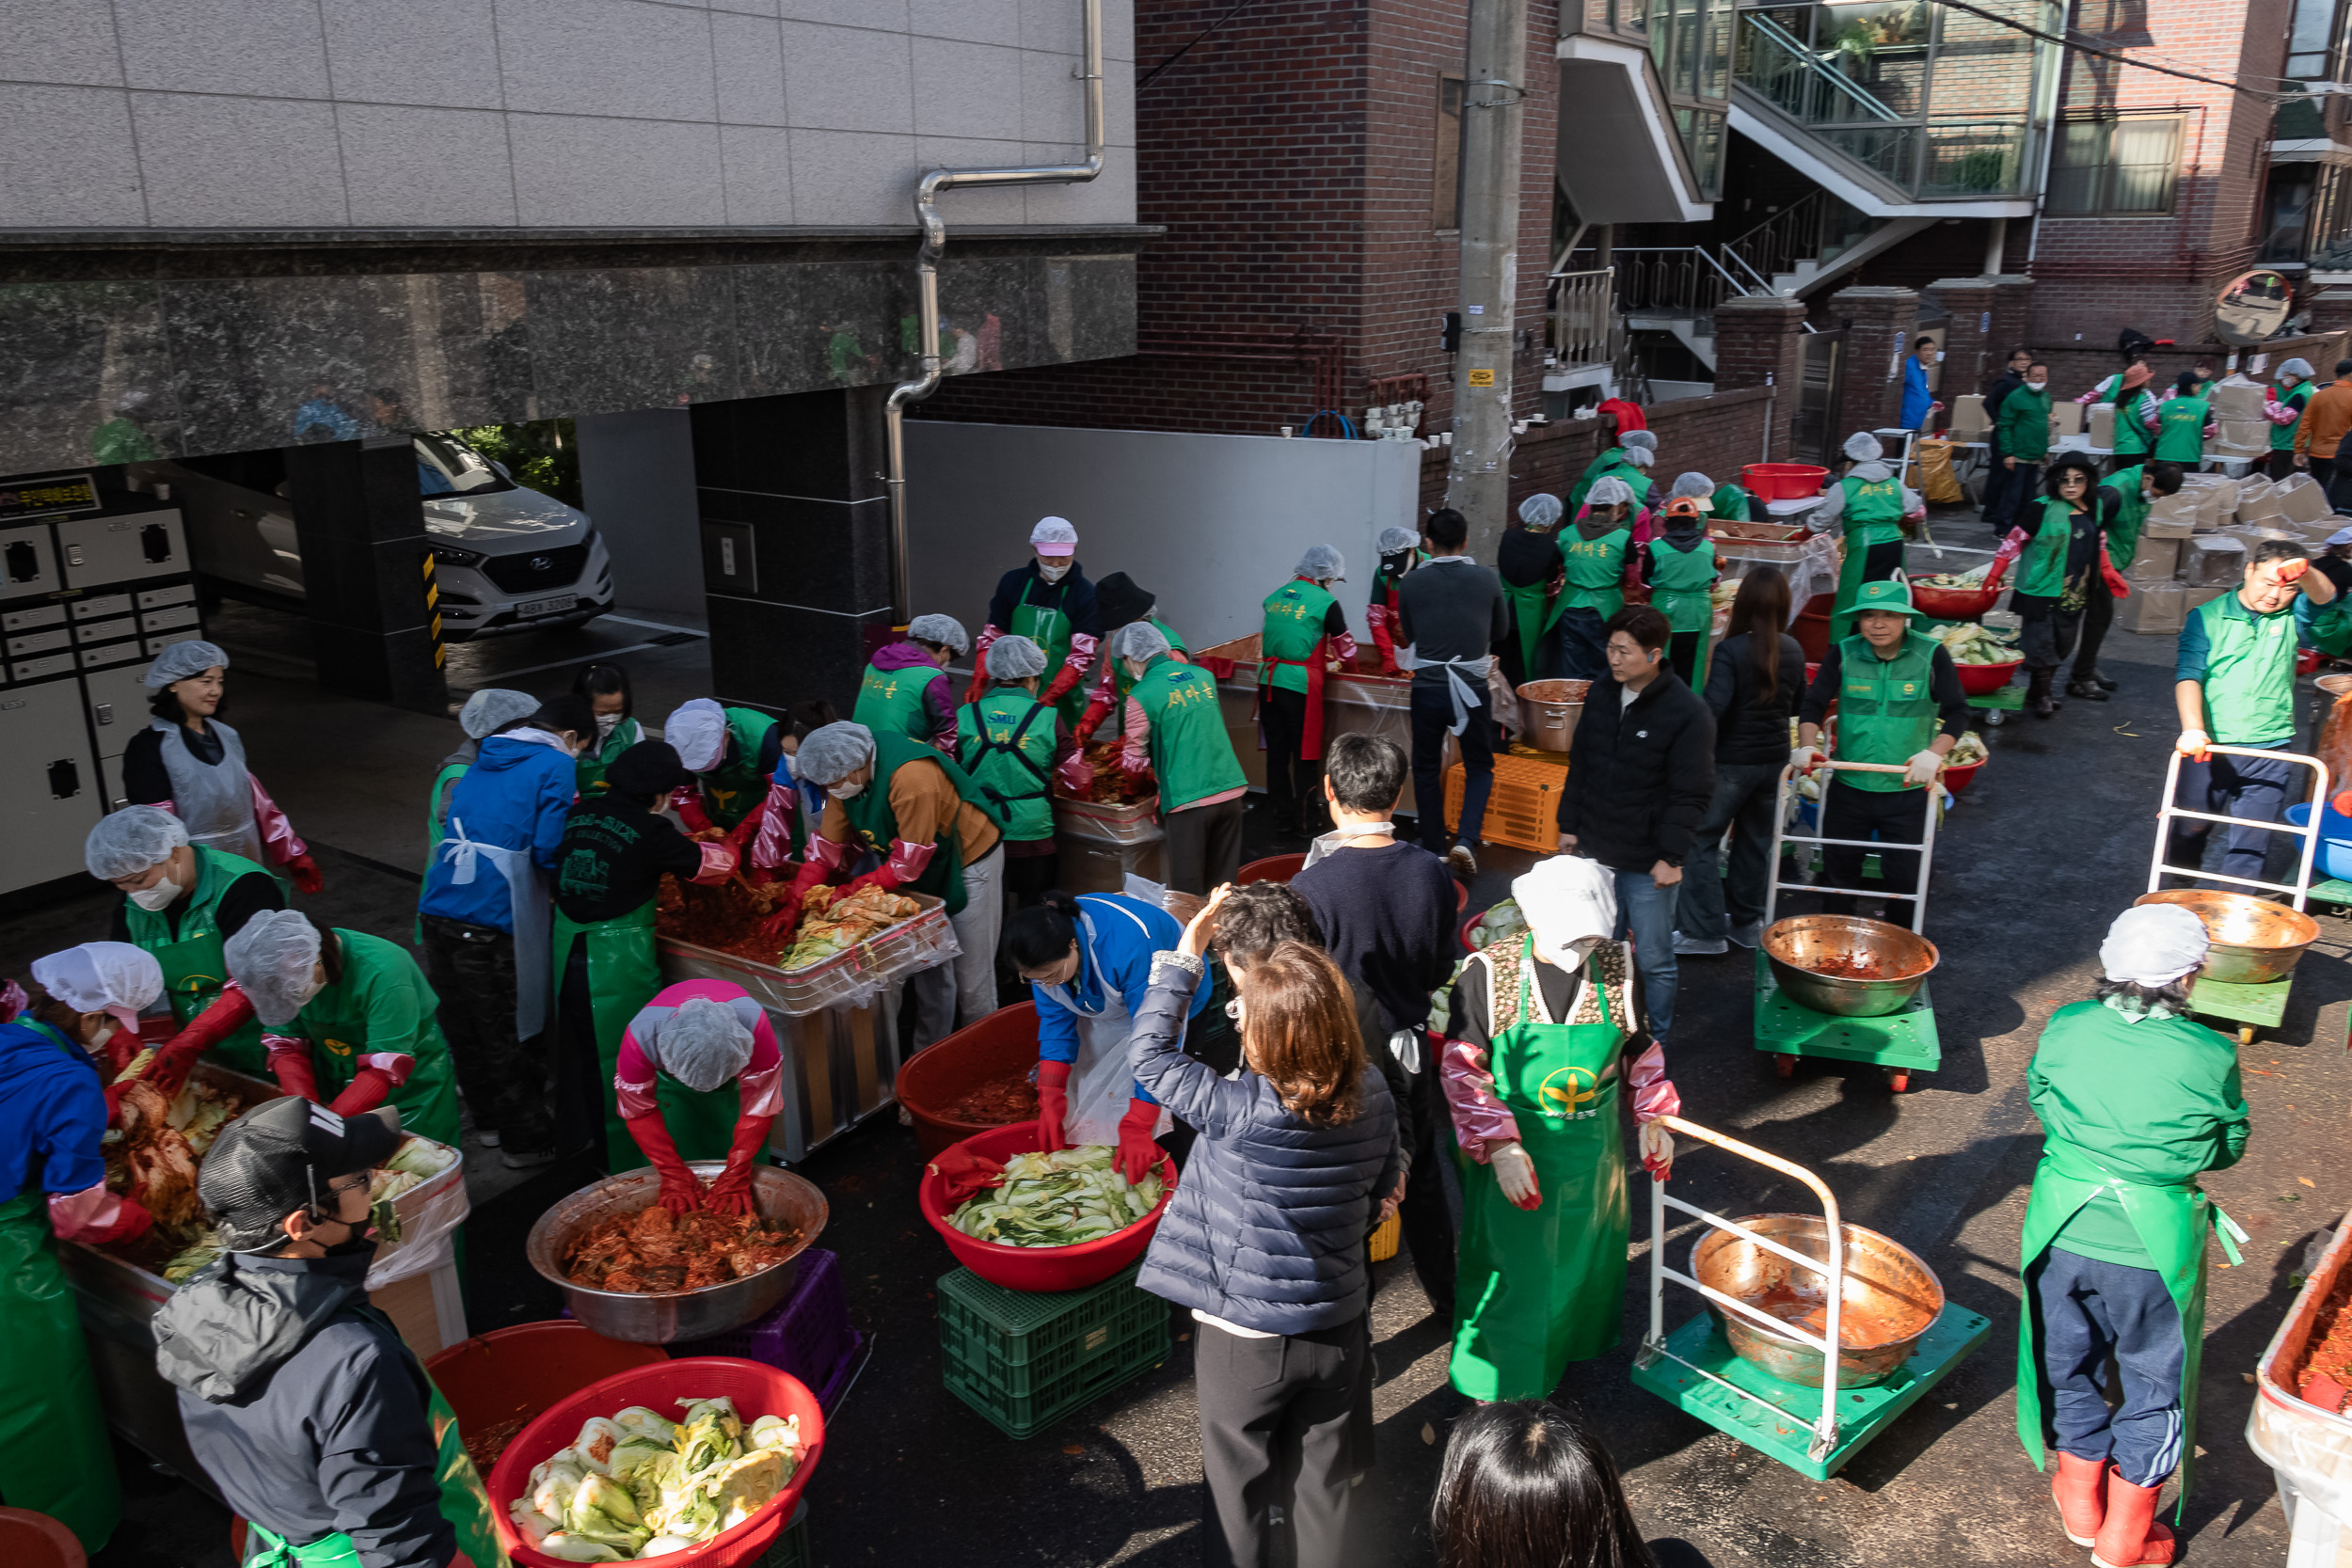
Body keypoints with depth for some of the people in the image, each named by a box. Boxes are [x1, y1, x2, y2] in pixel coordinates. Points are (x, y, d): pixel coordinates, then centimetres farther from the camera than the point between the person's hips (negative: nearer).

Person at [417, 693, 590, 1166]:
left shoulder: (485, 760, 20)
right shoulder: (556, 766, -3)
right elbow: (548, 850, -13)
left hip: (440, 910, 7)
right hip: (494, 921, -7)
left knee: (466, 1028, 18)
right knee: (514, 1035, 5)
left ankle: (489, 1119, 34)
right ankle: (525, 1140, 16)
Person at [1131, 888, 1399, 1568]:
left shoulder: (1239, 1110, -29)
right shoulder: (1373, 1095, -13)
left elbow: (1150, 1053, -15)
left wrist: (1185, 953, -9)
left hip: (1245, 1340, -4)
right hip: (1339, 1329, 4)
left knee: (1238, 1488, 20)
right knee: (1325, 1485, 24)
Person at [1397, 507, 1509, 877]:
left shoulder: (1413, 582, -6)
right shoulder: (1487, 578, -6)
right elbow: (1501, 631, 7)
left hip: (1427, 687, 0)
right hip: (1472, 688, 0)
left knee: (1426, 769, 15)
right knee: (1479, 767, 14)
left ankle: (1434, 848, 20)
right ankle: (1465, 839, -4)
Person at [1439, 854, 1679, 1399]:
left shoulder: (1619, 968, -9)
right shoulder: (1487, 974, -19)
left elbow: (1640, 1050, 8)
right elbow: (1461, 1071, -15)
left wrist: (1652, 1118, 1)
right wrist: (1500, 1147, -22)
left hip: (1592, 1148, 4)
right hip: (1513, 1150, -3)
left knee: (1583, 1257, 21)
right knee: (1510, 1265, 8)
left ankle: (1571, 1347, 48)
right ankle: (1498, 1382, 29)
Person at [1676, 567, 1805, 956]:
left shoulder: (1731, 651, -18)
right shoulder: (1793, 651, 0)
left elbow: (1713, 708, -24)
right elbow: (1797, 703, 13)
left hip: (1732, 760, -6)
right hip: (1775, 759, 6)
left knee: (1701, 841, 2)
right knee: (1755, 841, 18)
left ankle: (1705, 930, 2)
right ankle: (1746, 922, 29)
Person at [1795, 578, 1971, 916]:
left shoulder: (1931, 655, -7)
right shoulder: (1843, 654, -3)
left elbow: (1957, 711, -8)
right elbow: (1813, 704, -3)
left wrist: (1935, 752, -25)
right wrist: (1808, 745, -21)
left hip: (1907, 789, -2)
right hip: (1848, 787, 2)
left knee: (1906, 876, 5)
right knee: (1839, 869, 15)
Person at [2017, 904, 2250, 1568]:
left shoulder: (2065, 1028, -11)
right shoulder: (2209, 1057, -17)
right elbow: (2229, 1147, -1)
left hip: (2063, 1233, 2)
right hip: (2151, 1246, -2)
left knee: (2070, 1363, 21)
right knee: (2154, 1381, 18)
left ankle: (2080, 1506, 38)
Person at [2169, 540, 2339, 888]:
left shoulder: (2291, 617, 2)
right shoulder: (2207, 617, -2)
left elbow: (2326, 598, -18)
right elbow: (2188, 674, -12)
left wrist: (2304, 572, -41)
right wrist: (2192, 728, -26)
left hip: (2269, 752, 1)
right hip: (2208, 748, -1)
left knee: (2250, 845, 4)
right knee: (2189, 831, 14)